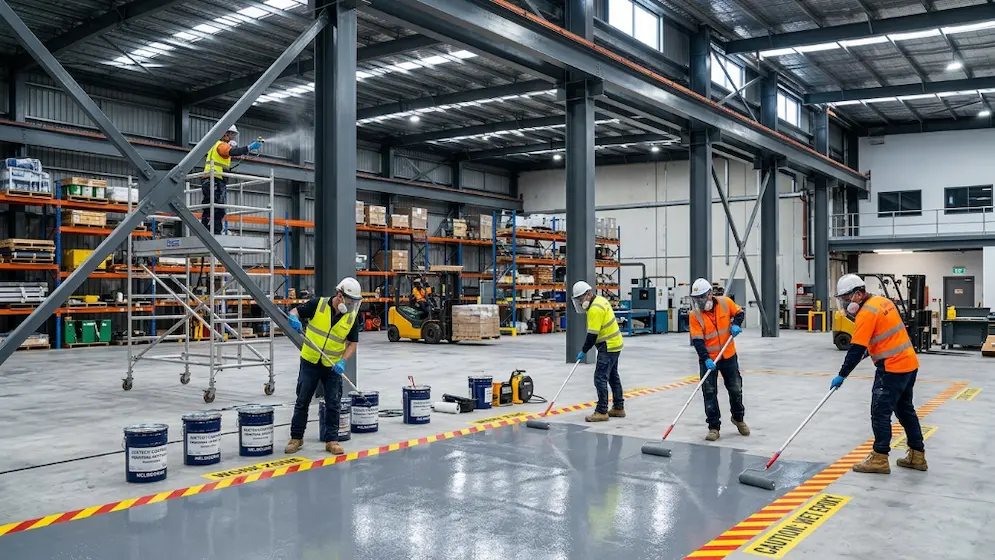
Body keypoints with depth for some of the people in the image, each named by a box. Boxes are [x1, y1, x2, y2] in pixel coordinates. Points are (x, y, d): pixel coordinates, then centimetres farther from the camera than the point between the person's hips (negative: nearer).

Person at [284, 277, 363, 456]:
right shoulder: (318, 305, -10)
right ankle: (296, 437, 23)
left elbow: (353, 343, -1)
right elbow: (295, 312, -1)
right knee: (302, 401, 8)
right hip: (310, 363, -1)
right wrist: (293, 318, -25)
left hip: (333, 366, 1)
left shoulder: (352, 317, -5)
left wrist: (343, 361, -16)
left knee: (333, 404, 3)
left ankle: (331, 440, 15)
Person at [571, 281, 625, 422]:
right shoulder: (600, 300, 8)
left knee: (600, 378, -9)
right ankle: (618, 408, 24)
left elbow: (592, 334, -22)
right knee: (613, 376, 16)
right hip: (614, 344, 11)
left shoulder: (595, 309, -23)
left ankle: (602, 412, -5)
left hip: (608, 347, -11)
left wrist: (583, 351, -13)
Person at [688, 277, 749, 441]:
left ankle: (738, 418, 37)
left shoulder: (725, 302, -10)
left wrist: (736, 324, -12)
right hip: (708, 359, -2)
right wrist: (706, 359, -28)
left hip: (729, 355, 2)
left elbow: (739, 313, 9)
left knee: (735, 388, 13)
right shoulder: (695, 314, -15)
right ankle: (713, 427, 6)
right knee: (709, 392, -3)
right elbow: (697, 340, -18)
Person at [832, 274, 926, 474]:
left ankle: (879, 459, 3)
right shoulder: (882, 301, 9)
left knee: (880, 412, -2)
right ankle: (917, 456, 25)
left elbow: (856, 350, -19)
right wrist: (872, 346, 22)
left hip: (892, 368, -10)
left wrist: (842, 375, -13)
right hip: (909, 363, 10)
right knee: (905, 409, 18)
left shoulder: (866, 313, -18)